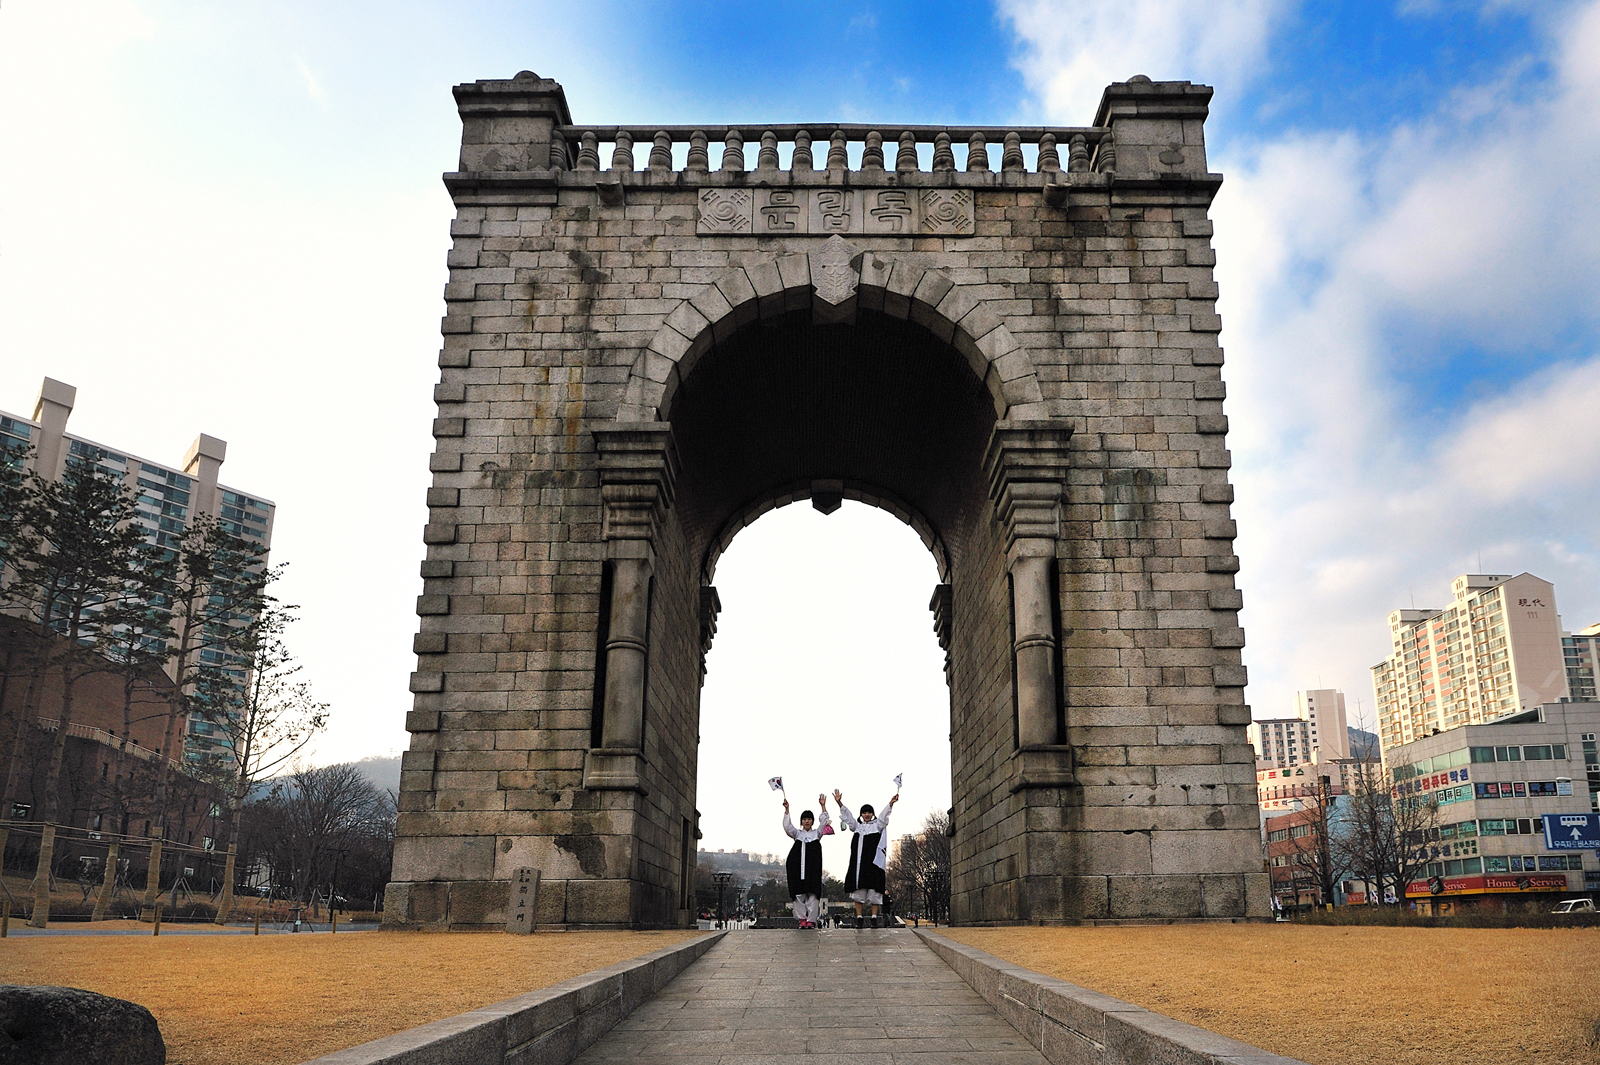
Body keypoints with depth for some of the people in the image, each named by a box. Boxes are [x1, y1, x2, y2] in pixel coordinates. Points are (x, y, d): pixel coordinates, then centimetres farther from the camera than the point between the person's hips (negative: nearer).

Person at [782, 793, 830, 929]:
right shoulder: (797, 833, 16)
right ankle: (802, 919, 3)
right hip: (798, 867, 1)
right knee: (799, 893, -4)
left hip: (813, 868, -1)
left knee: (812, 893, -6)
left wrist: (823, 806, -8)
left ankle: (811, 919, -4)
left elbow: (824, 822, 2)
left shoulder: (817, 833, 15)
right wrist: (786, 809, -9)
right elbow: (787, 827, 1)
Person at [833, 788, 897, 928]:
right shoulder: (857, 826, 19)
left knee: (874, 890, -6)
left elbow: (884, 816, -4)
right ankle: (859, 917, 3)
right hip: (858, 862, 3)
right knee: (858, 890, -1)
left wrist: (890, 804, -22)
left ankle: (874, 917, -3)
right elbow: (847, 815, 11)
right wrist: (839, 802, -1)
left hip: (873, 861, -3)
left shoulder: (878, 825, 11)